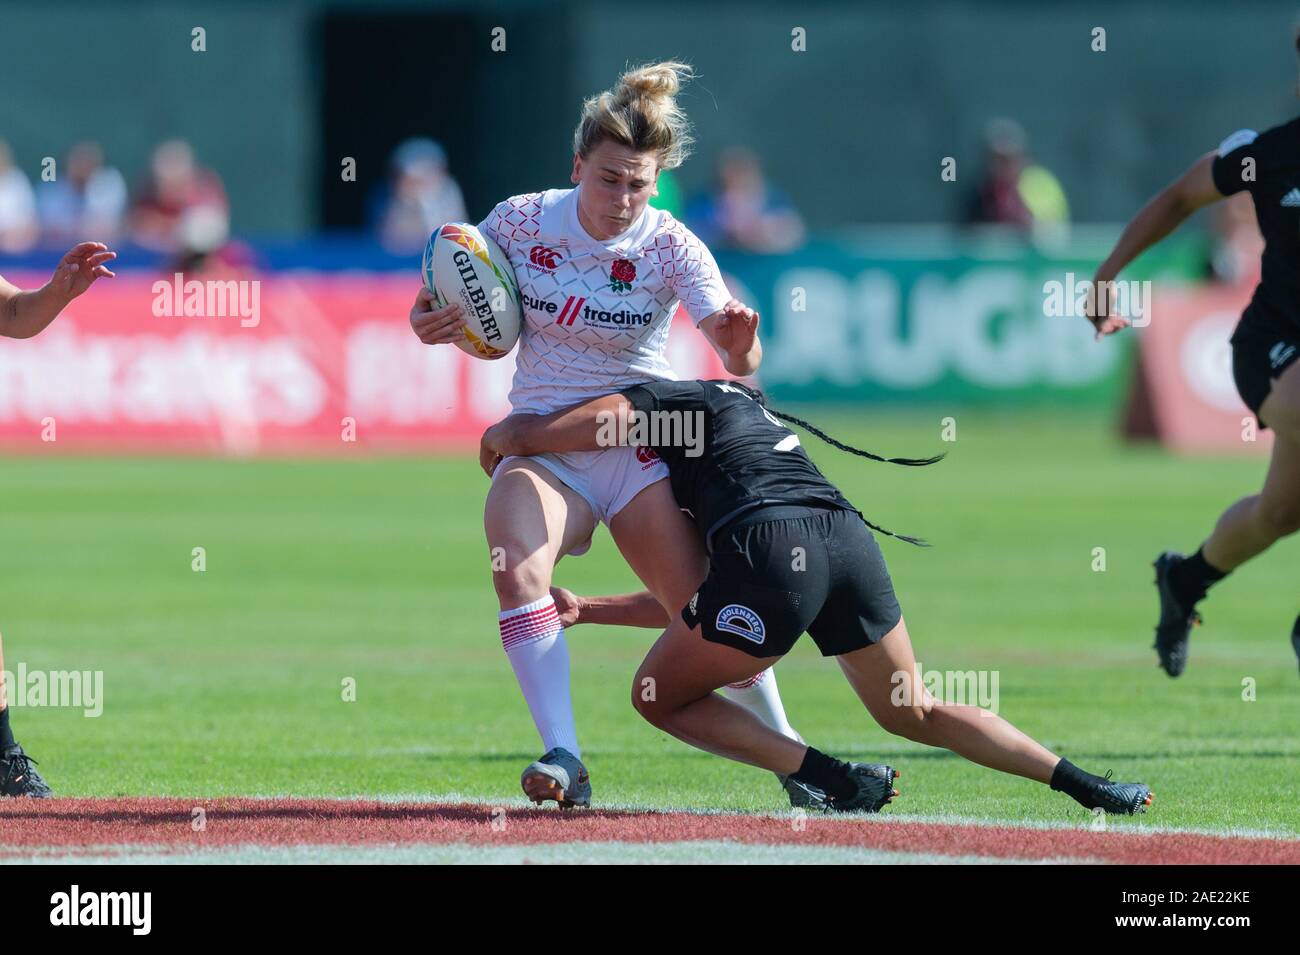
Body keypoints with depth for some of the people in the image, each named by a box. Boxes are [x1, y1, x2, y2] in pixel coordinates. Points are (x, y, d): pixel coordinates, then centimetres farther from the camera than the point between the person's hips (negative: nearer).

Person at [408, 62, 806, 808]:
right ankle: (564, 758, -32)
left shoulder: (672, 249, -10)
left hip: (640, 444, -1)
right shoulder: (520, 222, -4)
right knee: (518, 571, -28)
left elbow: (736, 359, -21)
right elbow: (481, 330, 11)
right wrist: (435, 324, -12)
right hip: (541, 444, 1)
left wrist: (739, 347, -44)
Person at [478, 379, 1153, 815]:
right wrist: (586, 611, 46)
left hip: (773, 552, -8)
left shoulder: (663, 399, 20)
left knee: (660, 697, 11)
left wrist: (500, 438, 29)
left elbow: (527, 435, 6)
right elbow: (691, 605, 43)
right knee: (916, 712, 22)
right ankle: (1081, 784, 6)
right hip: (850, 541, 8)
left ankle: (830, 779, -6)